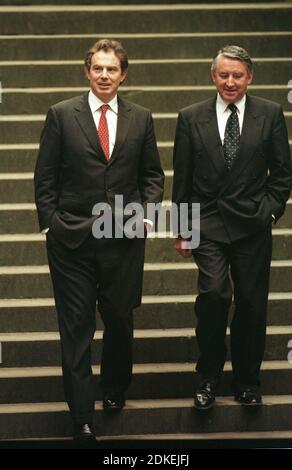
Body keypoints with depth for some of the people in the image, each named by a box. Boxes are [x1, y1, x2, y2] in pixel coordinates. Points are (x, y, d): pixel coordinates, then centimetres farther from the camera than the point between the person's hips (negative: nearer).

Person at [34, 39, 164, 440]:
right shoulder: (62, 115, 1)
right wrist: (50, 222, -4)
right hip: (72, 238, -2)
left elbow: (152, 174, 14)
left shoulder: (141, 118, 7)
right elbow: (45, 177, 2)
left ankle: (114, 391, 37)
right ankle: (82, 421, 2)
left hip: (124, 238, 2)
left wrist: (147, 210, -2)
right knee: (76, 328, -1)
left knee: (120, 320, 12)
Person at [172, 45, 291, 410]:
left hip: (253, 226, 1)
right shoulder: (191, 118, 4)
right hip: (208, 224, -1)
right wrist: (182, 229, 6)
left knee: (252, 305, 5)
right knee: (214, 294, -18)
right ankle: (208, 377, 0)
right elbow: (182, 178, 6)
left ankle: (247, 380, 23)